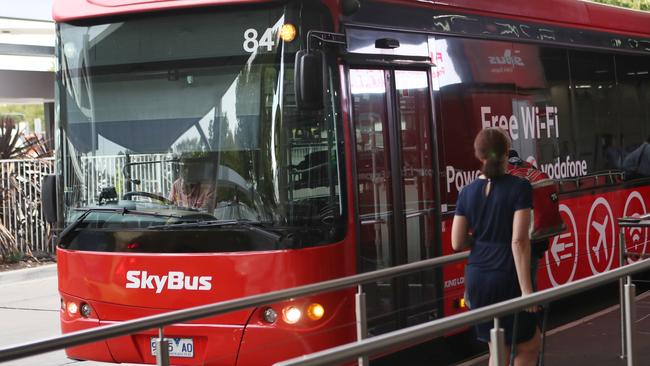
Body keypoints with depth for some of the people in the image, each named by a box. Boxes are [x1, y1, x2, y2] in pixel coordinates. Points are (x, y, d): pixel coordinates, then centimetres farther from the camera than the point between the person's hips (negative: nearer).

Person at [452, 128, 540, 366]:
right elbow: (519, 241, -18)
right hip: (507, 276, -5)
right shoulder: (519, 188, -10)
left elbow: (457, 243, 4)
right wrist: (526, 289, -17)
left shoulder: (468, 192, 3)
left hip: (477, 276, 5)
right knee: (529, 344, 11)